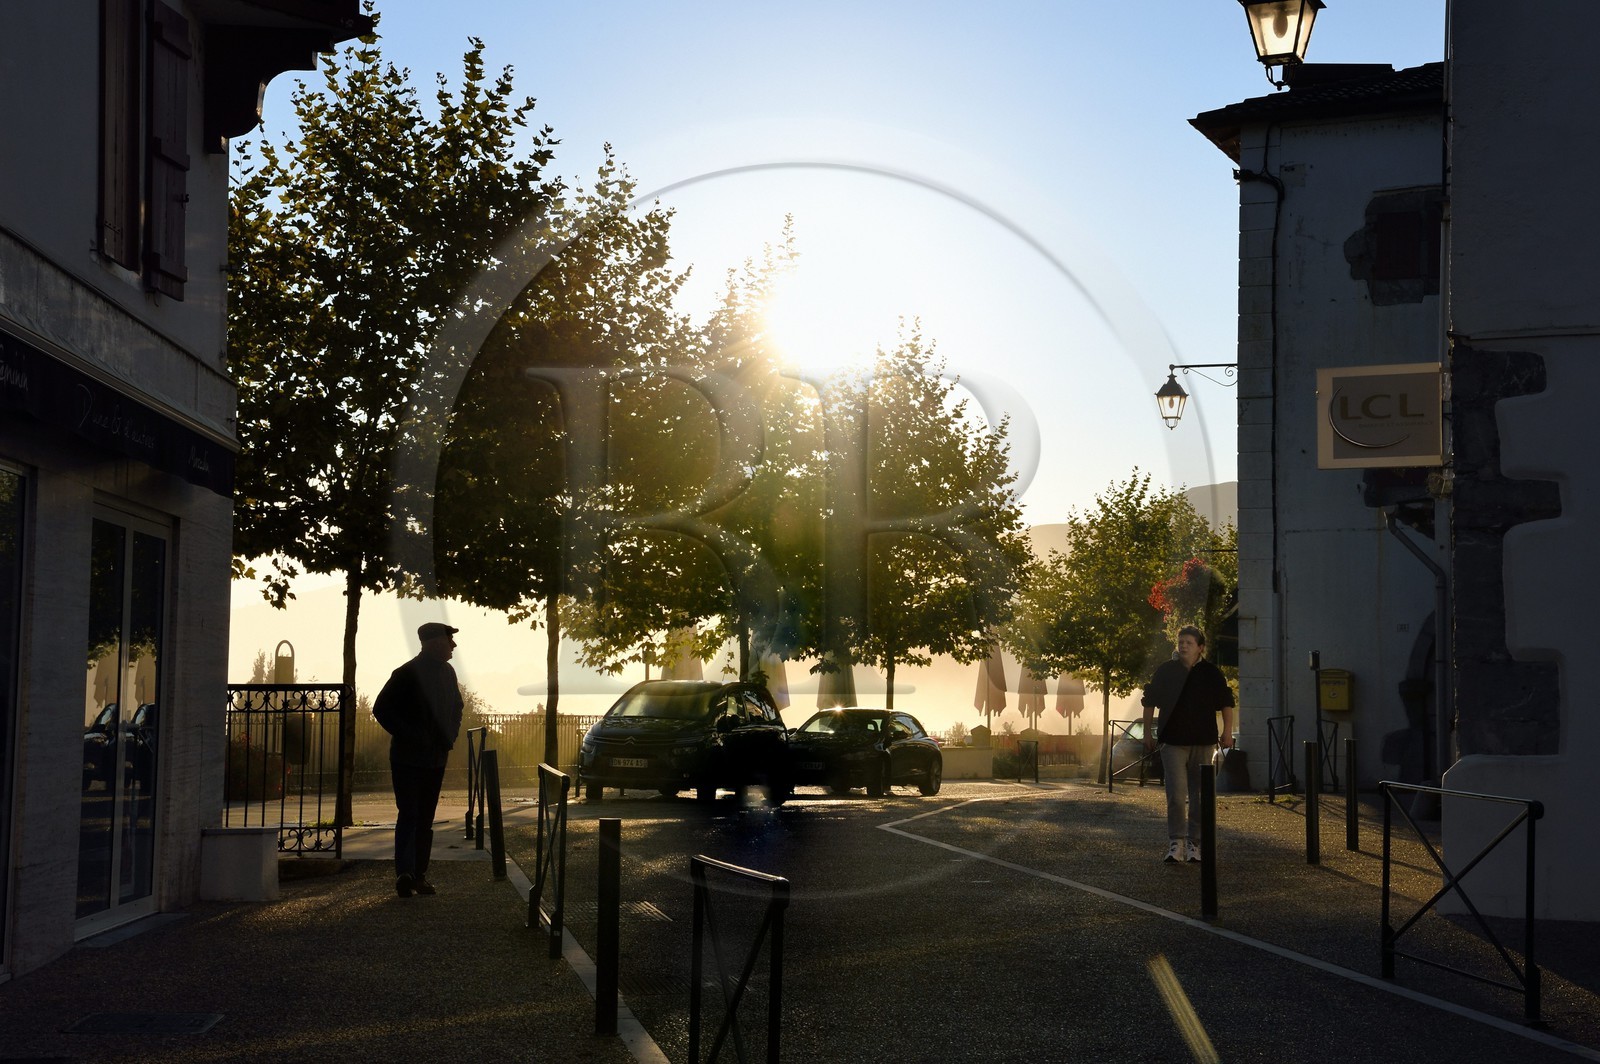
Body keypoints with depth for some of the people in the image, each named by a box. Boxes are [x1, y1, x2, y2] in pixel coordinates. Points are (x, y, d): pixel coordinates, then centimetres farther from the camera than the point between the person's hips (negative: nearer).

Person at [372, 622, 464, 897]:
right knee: (409, 815, -11)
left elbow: (456, 708, 24)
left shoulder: (447, 673, 8)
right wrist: (407, 736, -16)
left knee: (425, 818, 9)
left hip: (436, 758, 7)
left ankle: (419, 875, 13)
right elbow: (381, 709, -12)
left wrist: (451, 736, 8)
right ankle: (405, 875, -13)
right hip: (408, 758, -7)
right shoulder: (407, 674, -13)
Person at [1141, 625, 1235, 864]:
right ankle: (1176, 842, -2)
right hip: (1173, 742, -1)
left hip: (1203, 742, 1)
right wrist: (1147, 732, 7)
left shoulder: (1211, 673, 3)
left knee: (1199, 795, 5)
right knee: (1176, 794, -8)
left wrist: (1227, 732, 2)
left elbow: (1226, 703, 10)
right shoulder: (1165, 671, 3)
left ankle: (1194, 843, 13)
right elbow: (1149, 702, 9)